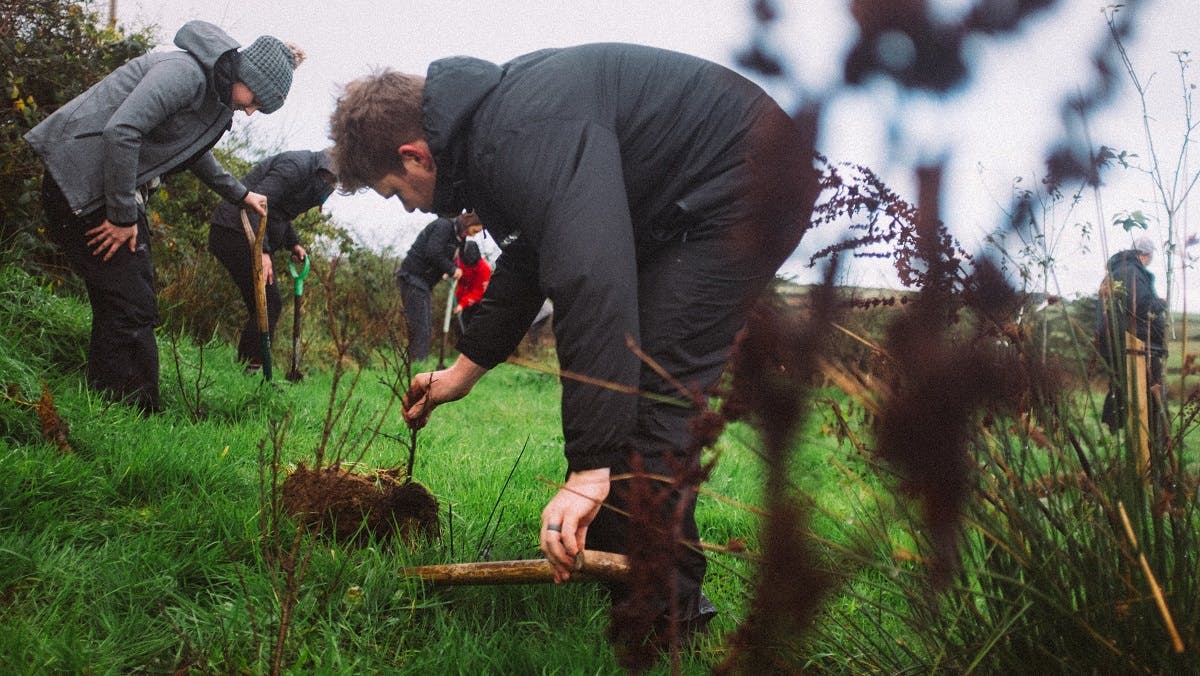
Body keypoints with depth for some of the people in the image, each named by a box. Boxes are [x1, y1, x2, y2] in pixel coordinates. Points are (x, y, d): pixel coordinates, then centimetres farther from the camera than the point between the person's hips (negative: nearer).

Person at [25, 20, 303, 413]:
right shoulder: (186, 71, -18)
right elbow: (121, 130, -28)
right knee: (130, 309, -11)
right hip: (80, 184, -10)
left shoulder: (213, 95, 13)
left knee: (134, 308, 9)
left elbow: (195, 155, 32)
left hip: (112, 191, 10)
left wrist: (240, 194, 41)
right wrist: (123, 215, -22)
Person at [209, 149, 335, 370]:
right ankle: (252, 366, -12)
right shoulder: (296, 166, -17)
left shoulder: (312, 173, 15)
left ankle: (244, 367, 12)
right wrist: (262, 250, -32)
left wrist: (293, 243, 11)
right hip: (235, 233, -10)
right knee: (269, 303, -12)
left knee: (267, 304, 9)